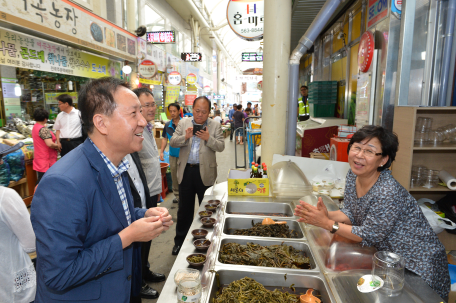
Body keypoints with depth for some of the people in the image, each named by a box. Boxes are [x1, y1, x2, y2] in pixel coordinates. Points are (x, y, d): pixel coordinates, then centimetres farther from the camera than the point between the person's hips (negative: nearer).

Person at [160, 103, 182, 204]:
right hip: (173, 154, 4)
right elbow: (165, 138, 11)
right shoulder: (167, 125, 3)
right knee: (174, 175, 13)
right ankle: (176, 194, 28)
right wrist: (162, 151, 5)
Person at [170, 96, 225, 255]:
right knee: (184, 209, 12)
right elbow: (172, 142, 1)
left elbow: (221, 147, -5)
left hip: (205, 172, -1)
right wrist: (185, 137, -17)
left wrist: (209, 138, -22)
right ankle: (180, 241, 27)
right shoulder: (183, 123, 7)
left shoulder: (215, 126, 2)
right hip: (186, 171, 2)